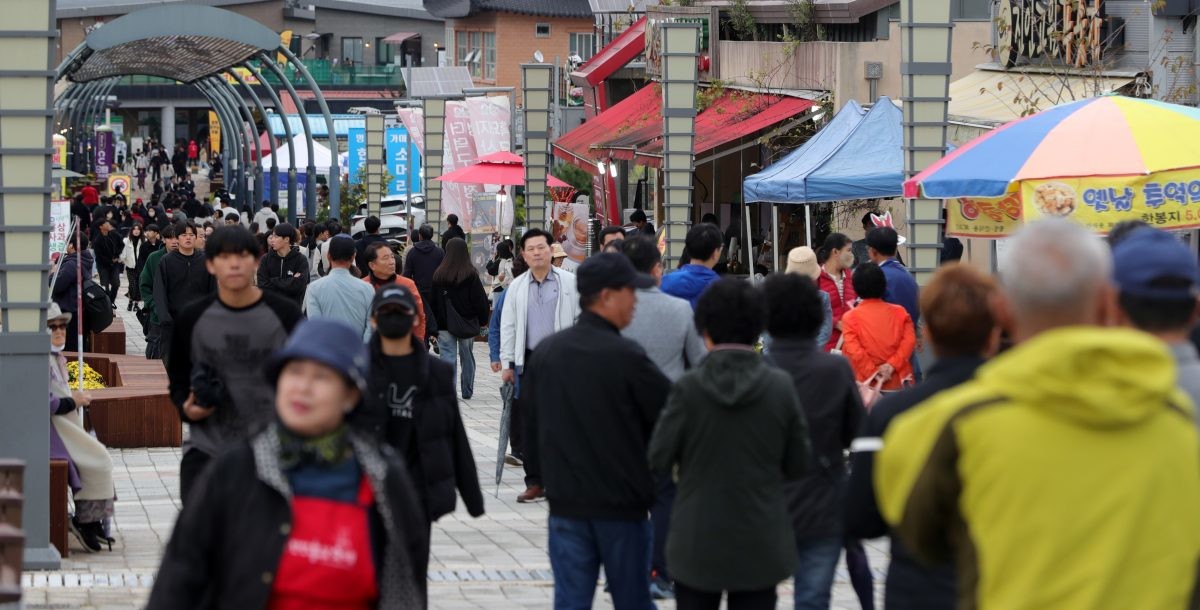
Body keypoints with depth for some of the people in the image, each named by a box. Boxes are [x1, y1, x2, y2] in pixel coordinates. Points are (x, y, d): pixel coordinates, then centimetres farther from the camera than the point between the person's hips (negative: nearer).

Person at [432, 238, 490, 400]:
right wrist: (483, 320, 7)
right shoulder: (471, 274, -6)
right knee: (467, 357, 14)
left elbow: (433, 301, 1)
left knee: (448, 358, -2)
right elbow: (480, 299, -5)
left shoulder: (439, 274, -2)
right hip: (467, 324, 0)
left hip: (445, 324, 0)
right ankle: (467, 391, 22)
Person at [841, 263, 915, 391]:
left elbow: (853, 350, -13)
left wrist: (873, 373, -10)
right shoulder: (899, 312, 4)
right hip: (897, 382, 2)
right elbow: (909, 341, -4)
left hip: (867, 384, -2)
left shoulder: (851, 317, -4)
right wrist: (892, 365, -10)